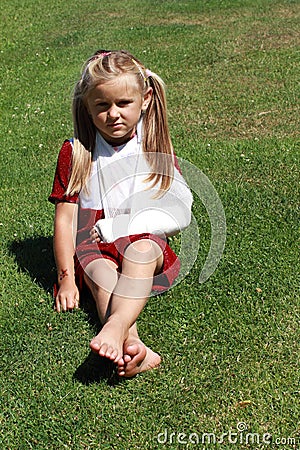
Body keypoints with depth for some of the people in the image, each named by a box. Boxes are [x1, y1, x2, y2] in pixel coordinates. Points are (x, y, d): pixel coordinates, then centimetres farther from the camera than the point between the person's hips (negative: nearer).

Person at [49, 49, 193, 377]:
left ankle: (116, 325, -54)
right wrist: (66, 277, -7)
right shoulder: (74, 152, 3)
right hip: (93, 249, 1)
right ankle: (133, 347, -51)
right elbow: (65, 218, 0)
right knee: (100, 271, -33)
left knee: (143, 248, -34)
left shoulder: (157, 150, 4)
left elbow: (179, 216, 1)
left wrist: (114, 227, -10)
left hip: (146, 244, 0)